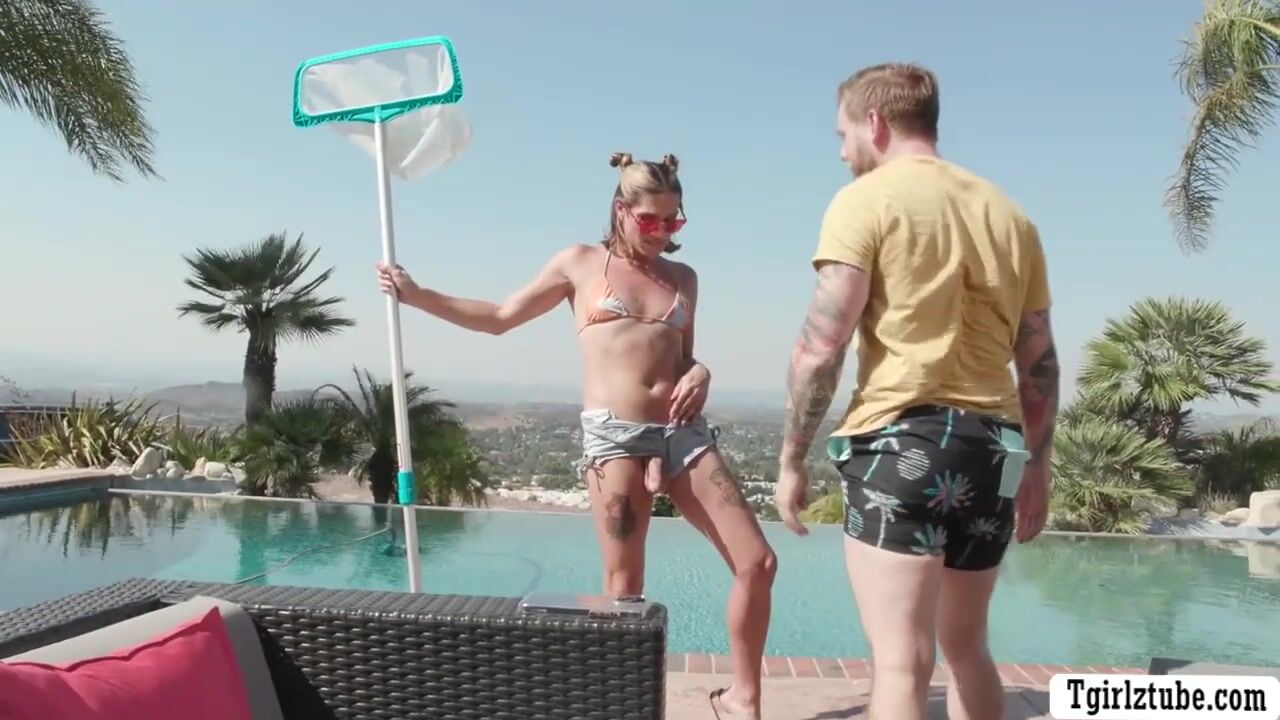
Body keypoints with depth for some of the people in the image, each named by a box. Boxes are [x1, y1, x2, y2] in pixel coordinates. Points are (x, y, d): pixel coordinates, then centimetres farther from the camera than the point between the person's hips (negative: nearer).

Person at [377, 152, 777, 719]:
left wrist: (700, 372, -1)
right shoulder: (581, 263, 8)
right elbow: (500, 318, 14)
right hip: (614, 434, -3)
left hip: (684, 433, 4)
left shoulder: (683, 277, 15)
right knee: (624, 586, -3)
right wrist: (415, 295, 11)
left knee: (758, 562, 0)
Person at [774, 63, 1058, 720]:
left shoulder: (867, 200, -2)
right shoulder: (1008, 213, 17)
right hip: (993, 446, 7)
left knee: (901, 661, -5)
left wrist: (792, 459, -4)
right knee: (966, 647, 21)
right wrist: (1037, 466, 23)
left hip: (901, 439, -7)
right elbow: (1039, 360, 17)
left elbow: (821, 344, -11)